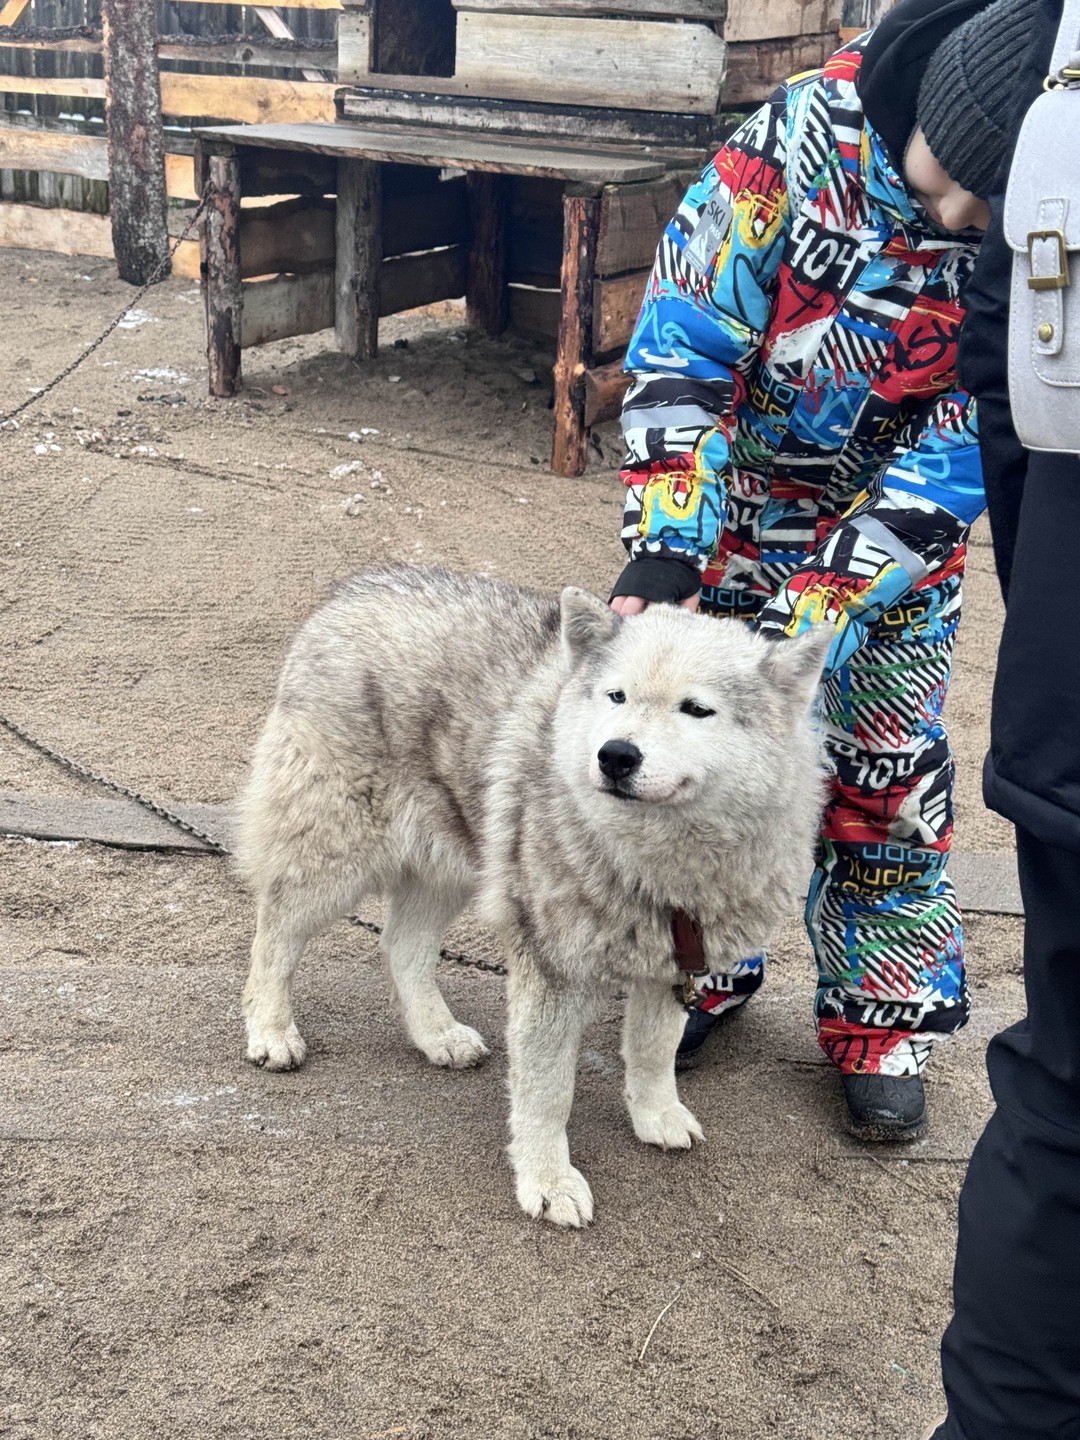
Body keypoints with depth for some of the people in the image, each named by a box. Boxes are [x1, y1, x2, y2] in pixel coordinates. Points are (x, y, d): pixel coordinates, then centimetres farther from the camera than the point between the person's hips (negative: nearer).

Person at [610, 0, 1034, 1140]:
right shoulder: (804, 135, -27)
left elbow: (957, 455, -24)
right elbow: (681, 350, -23)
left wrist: (813, 616, -30)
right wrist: (666, 547, -31)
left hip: (898, 525, 0)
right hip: (740, 498, 0)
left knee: (890, 766, 4)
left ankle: (882, 1016, 22)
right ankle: (707, 964, 27)